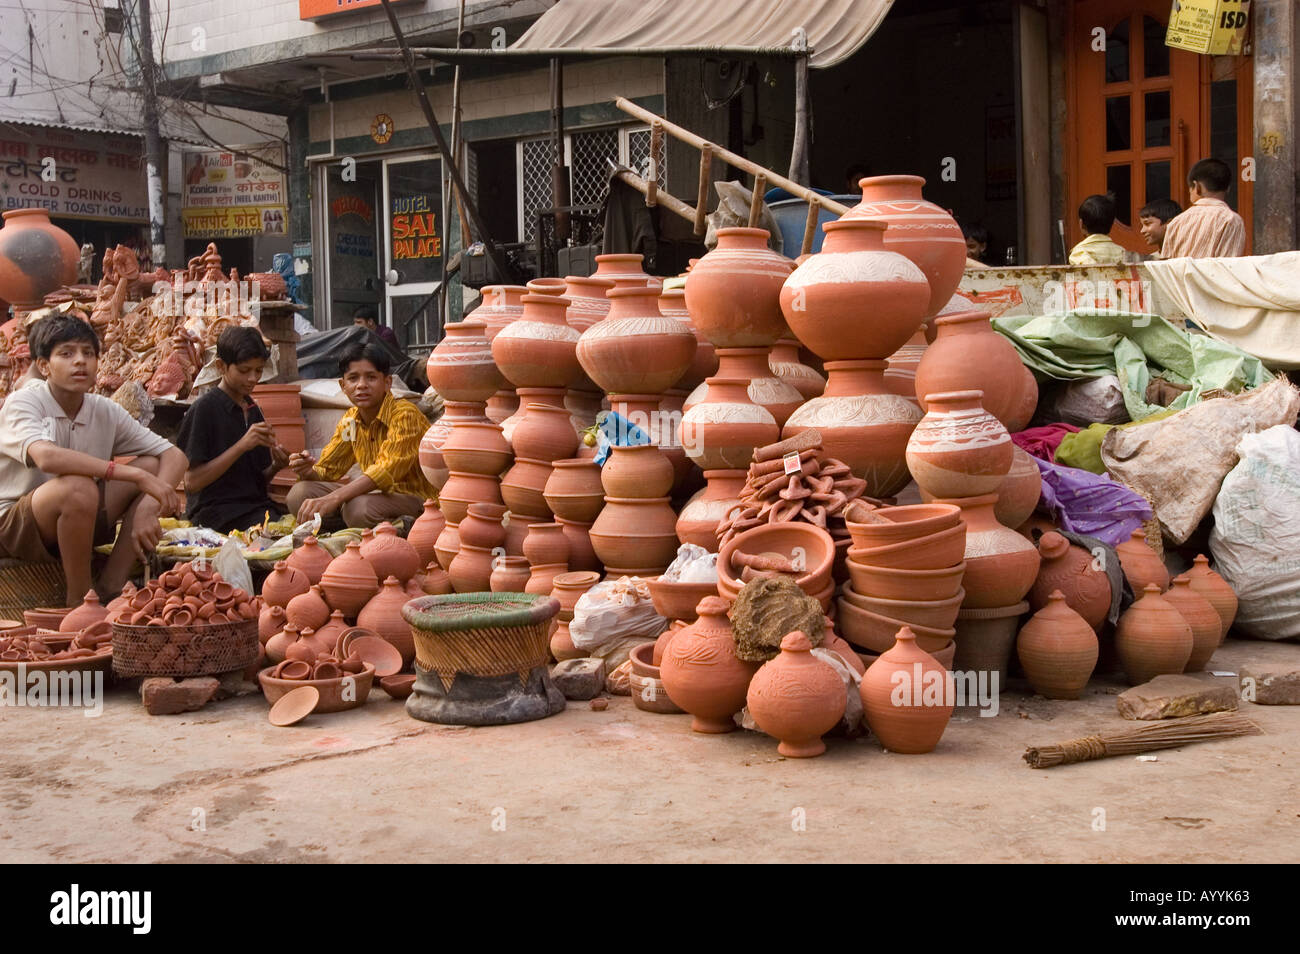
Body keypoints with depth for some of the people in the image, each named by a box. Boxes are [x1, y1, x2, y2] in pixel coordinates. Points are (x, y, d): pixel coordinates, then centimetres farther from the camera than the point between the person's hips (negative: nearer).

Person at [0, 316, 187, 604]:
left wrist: (149, 505, -25)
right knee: (78, 487, -36)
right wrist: (136, 476, -41)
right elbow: (46, 456, -38)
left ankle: (109, 588, -12)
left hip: (74, 522, 6)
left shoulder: (106, 411, 0)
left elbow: (175, 457, -4)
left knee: (155, 465, -9)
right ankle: (79, 602, -17)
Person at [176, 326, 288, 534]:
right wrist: (241, 446, -15)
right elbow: (192, 482, -10)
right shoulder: (204, 409, -4)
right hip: (217, 511, -7)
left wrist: (275, 466, -3)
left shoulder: (254, 411, 17)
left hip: (256, 505, 7)